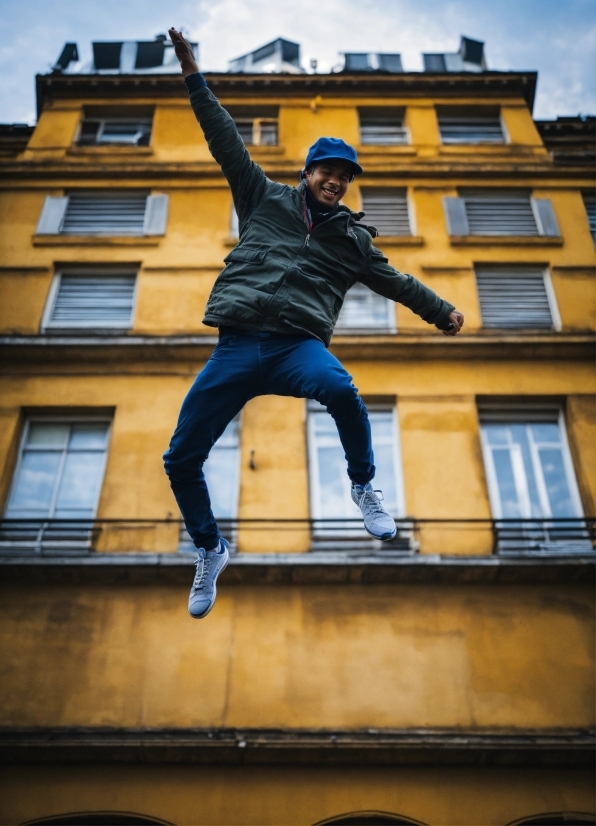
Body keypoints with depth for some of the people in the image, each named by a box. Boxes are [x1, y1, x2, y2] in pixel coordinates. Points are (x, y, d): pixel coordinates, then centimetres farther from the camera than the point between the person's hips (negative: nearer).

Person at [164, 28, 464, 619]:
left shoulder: (353, 237, 22)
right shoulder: (266, 199, 19)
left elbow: (394, 280, 29)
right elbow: (226, 143, 17)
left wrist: (441, 311, 28)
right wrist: (195, 78, 15)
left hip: (298, 346, -1)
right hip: (236, 346, 1)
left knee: (341, 391, -37)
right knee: (181, 460, -4)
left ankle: (363, 489, -10)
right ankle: (210, 551, 20)